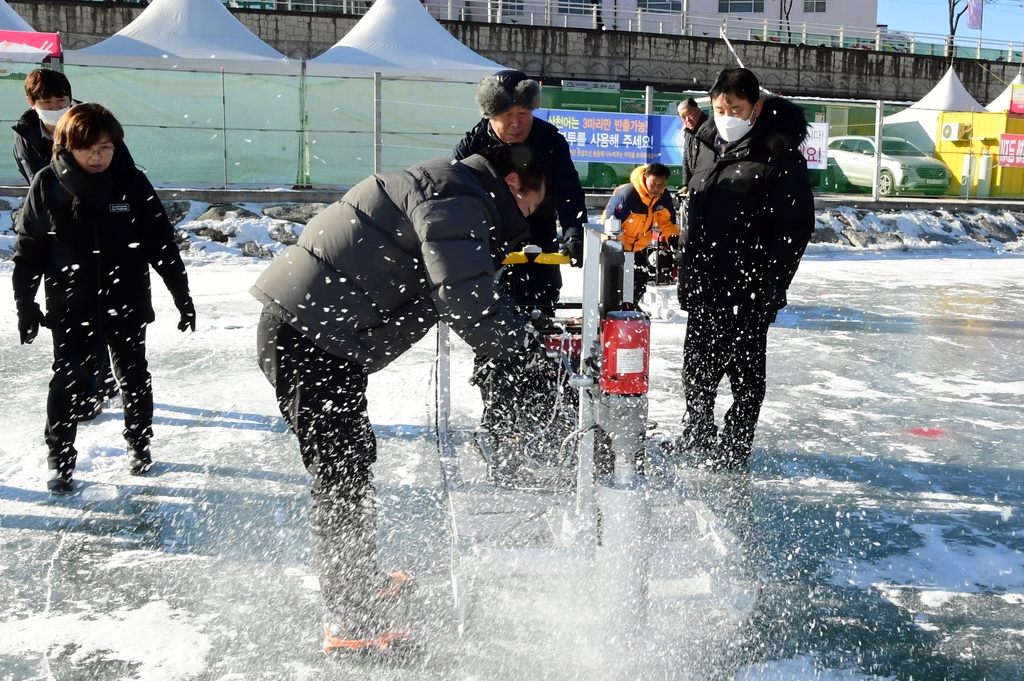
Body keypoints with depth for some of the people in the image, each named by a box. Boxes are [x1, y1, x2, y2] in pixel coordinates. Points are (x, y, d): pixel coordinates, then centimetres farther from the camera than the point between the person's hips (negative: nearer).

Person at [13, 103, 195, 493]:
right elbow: (28, 250, 0)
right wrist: (26, 306, -1)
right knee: (69, 381, 4)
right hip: (70, 309, -1)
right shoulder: (47, 185, -7)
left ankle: (139, 446, 34)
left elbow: (161, 243, -2)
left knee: (134, 377, 14)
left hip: (127, 305, 1)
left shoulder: (132, 183, -7)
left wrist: (182, 297, -1)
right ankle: (59, 462, 19)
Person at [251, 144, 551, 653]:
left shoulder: (453, 192, 21)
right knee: (342, 472, -6)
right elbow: (465, 300, -23)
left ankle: (360, 582, 39)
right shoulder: (457, 200, -14)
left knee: (352, 459, 22)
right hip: (308, 338, -11)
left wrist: (527, 339, 15)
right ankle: (355, 626, 3)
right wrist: (529, 351, -11)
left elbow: (471, 288, 23)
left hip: (308, 332, 11)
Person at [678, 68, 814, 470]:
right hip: (703, 286, 7)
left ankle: (732, 452, 17)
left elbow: (797, 226, -13)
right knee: (697, 367, 17)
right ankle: (696, 438, 36)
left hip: (748, 291, -7)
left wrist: (771, 287, -18)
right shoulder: (709, 145, 11)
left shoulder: (779, 154, -12)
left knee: (745, 372, 4)